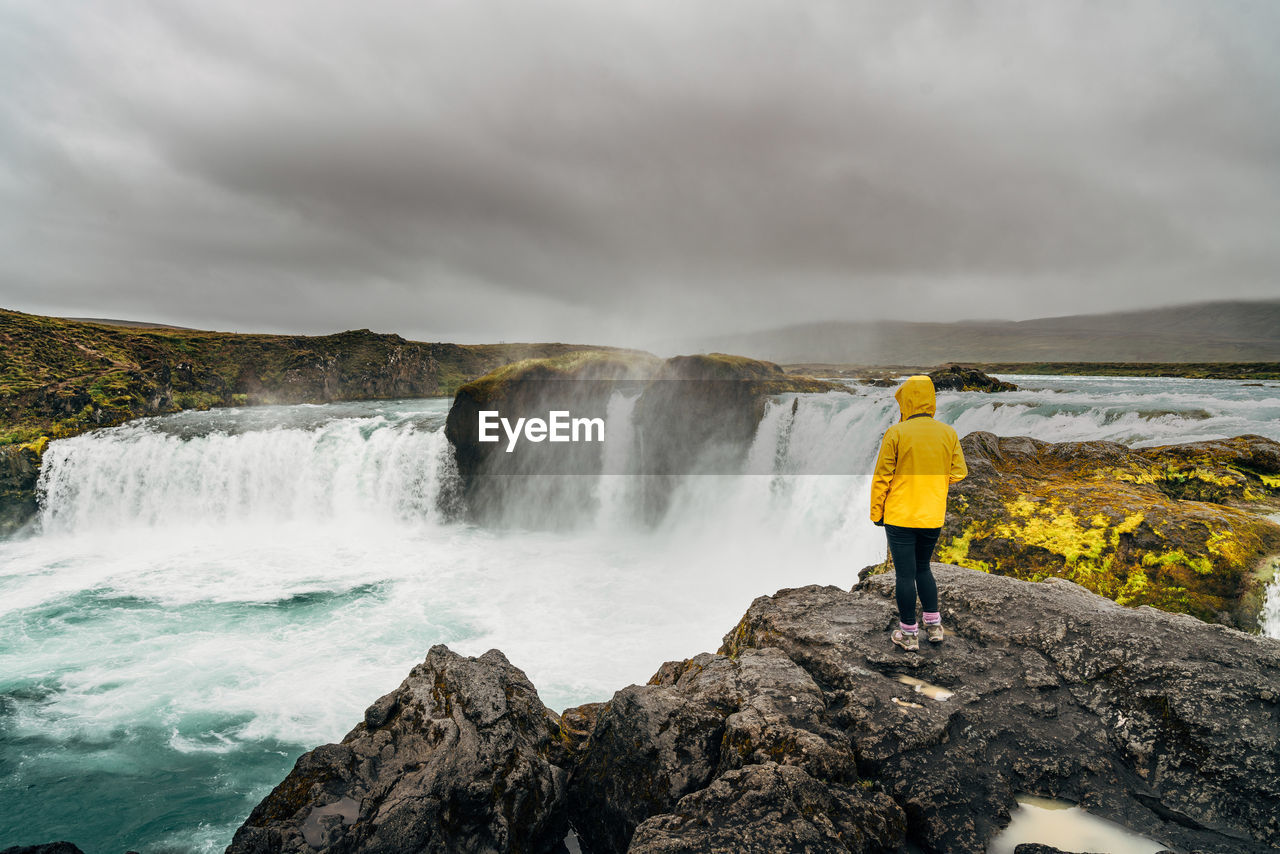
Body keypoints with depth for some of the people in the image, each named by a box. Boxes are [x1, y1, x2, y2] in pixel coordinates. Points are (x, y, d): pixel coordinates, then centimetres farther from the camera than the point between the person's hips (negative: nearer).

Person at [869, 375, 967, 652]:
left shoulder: (895, 433, -12)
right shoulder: (948, 433, -1)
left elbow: (882, 477, -9)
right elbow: (959, 473, 3)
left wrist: (876, 512, 0)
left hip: (900, 516, -4)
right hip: (933, 517, 4)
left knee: (905, 574, 5)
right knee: (923, 569, 22)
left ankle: (909, 634, 14)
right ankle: (934, 626, 26)